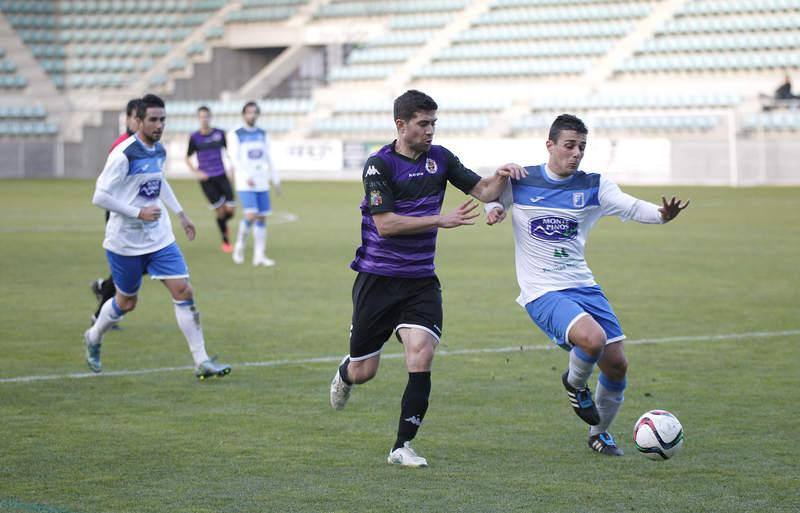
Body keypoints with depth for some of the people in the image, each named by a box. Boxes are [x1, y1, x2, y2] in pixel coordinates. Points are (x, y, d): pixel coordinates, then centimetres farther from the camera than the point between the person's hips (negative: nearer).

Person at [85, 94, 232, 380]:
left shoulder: (159, 151, 4)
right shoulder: (124, 155, -20)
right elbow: (100, 197, -21)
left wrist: (180, 213, 23)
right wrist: (139, 213, -23)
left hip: (159, 238, 6)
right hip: (125, 241, -6)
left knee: (184, 292, -7)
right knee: (126, 303, 10)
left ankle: (202, 362, -6)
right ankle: (93, 339, 41)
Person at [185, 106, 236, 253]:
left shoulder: (220, 134, 1)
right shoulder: (195, 137, -4)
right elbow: (188, 158, 6)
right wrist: (196, 172, -6)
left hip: (221, 176, 2)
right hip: (206, 179, -2)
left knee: (231, 209, -5)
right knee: (220, 210, -4)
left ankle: (224, 223, 31)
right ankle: (225, 241, 14)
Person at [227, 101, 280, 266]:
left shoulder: (263, 135, 13)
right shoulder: (236, 135, -2)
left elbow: (269, 159, 16)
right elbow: (235, 160, -10)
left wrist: (276, 180, 11)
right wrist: (247, 177, -23)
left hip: (262, 183, 5)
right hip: (245, 183, -5)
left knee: (262, 217, 2)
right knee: (251, 216, -17)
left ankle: (259, 256, 6)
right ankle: (240, 247, 4)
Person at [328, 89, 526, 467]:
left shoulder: (440, 158, 5)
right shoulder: (379, 165, -12)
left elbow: (483, 191, 7)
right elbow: (386, 224, -19)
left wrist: (502, 176, -15)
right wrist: (442, 220, -22)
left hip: (421, 281, 3)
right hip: (377, 278, -3)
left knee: (421, 355, -18)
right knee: (363, 371, 5)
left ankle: (402, 446, -8)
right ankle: (344, 374, 45)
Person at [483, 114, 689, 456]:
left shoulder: (594, 186, 2)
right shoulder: (520, 181, -2)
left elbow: (630, 207, -12)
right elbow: (495, 199, 15)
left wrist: (661, 214, -32)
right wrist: (494, 209, -9)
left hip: (583, 286, 5)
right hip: (542, 293, -5)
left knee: (616, 364, 2)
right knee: (593, 338, -30)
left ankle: (599, 434, 28)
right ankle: (575, 383, 5)